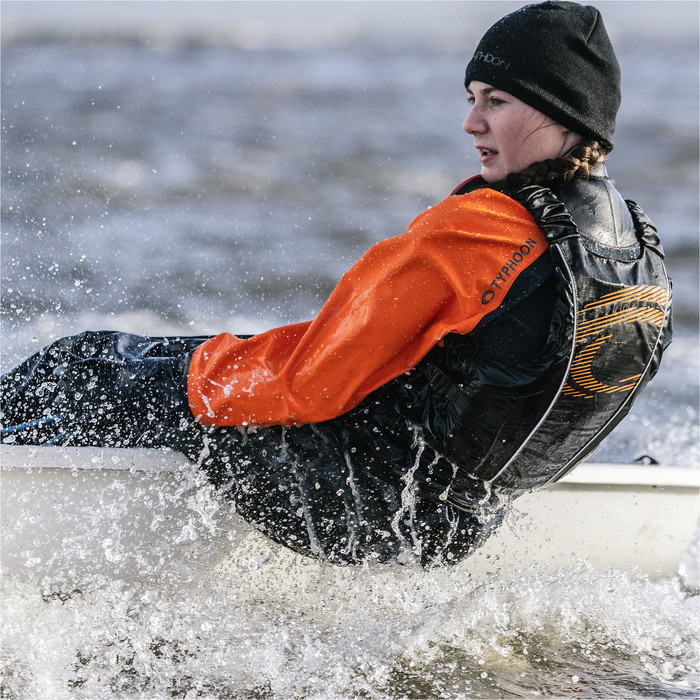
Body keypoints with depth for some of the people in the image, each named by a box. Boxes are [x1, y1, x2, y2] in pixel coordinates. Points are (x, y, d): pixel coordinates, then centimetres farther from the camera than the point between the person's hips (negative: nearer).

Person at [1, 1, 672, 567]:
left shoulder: (473, 233, -26)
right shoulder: (647, 262, -1)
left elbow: (309, 381, -22)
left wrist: (205, 371, -5)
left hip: (354, 502, -9)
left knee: (84, 370, 2)